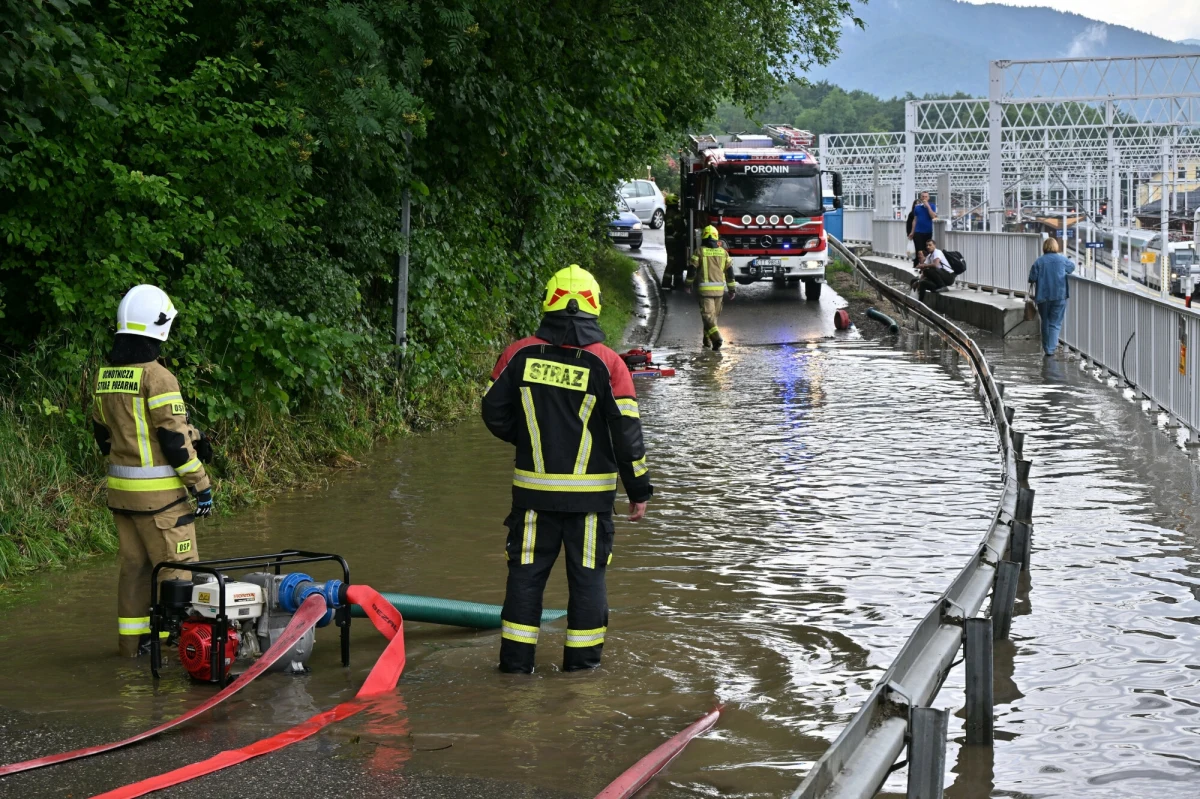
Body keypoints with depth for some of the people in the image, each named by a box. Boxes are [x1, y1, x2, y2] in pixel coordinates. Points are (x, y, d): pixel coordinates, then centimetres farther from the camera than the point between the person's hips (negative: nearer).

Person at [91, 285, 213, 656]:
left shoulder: (105, 376, 7)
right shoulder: (156, 377, -17)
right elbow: (175, 439, -17)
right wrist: (201, 486, -10)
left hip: (120, 489, 8)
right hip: (158, 493, -8)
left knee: (133, 564, 16)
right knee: (176, 565, 0)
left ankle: (132, 640, 21)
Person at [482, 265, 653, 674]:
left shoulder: (519, 354, -4)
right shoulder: (607, 363, -9)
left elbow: (494, 413, 3)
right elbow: (627, 430, -8)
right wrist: (639, 489, 1)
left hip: (533, 487, 1)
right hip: (591, 490, -1)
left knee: (527, 569, 10)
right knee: (588, 572, 10)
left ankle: (516, 656, 12)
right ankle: (582, 657, 15)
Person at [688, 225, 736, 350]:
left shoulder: (700, 252, -6)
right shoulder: (723, 252, 5)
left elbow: (692, 270, -4)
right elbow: (730, 272, 6)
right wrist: (732, 289, 12)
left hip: (704, 288, -4)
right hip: (719, 288, 4)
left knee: (707, 316, -6)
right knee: (713, 315, 17)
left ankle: (716, 338, -25)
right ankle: (707, 339, 27)